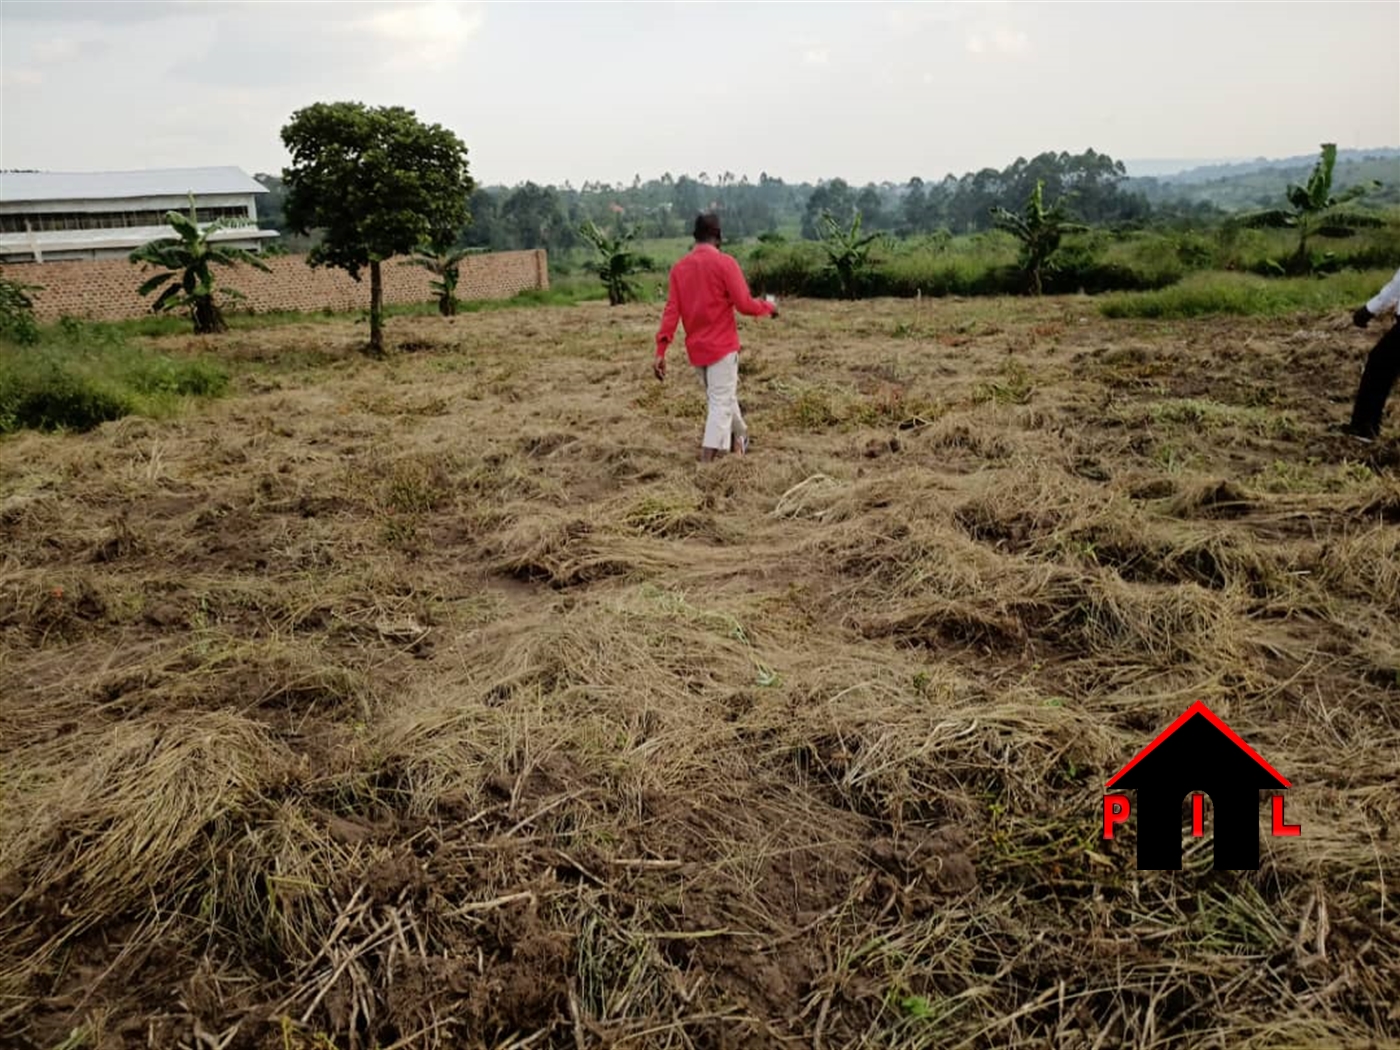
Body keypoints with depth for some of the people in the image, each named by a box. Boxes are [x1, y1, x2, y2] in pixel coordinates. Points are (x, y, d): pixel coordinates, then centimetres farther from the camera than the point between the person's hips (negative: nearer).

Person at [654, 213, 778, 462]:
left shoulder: (679, 267, 5)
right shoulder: (725, 262, -9)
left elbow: (671, 310, -1)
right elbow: (745, 304, -12)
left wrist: (661, 351, -4)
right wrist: (769, 306, 8)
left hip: (695, 348, 6)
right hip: (722, 345, -6)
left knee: (723, 396, 23)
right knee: (721, 403, -5)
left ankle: (740, 438, 40)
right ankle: (706, 462, -13)